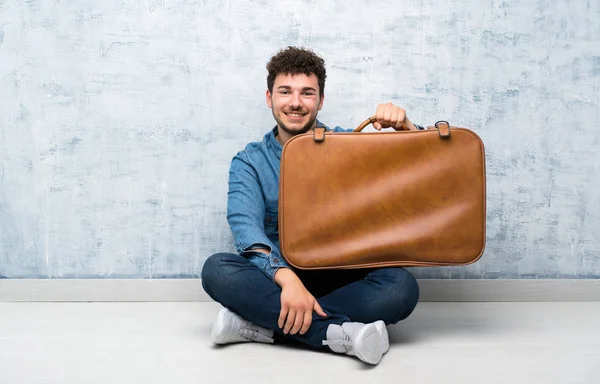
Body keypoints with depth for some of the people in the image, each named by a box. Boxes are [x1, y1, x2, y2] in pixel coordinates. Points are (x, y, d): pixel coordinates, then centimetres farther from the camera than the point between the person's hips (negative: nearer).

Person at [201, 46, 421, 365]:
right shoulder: (249, 162, 3)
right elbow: (246, 225, -15)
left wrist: (405, 127, -17)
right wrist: (287, 278, -33)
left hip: (343, 279, 1)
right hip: (275, 280, 0)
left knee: (402, 285, -28)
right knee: (217, 269, -27)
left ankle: (260, 324, -27)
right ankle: (338, 334, -32)